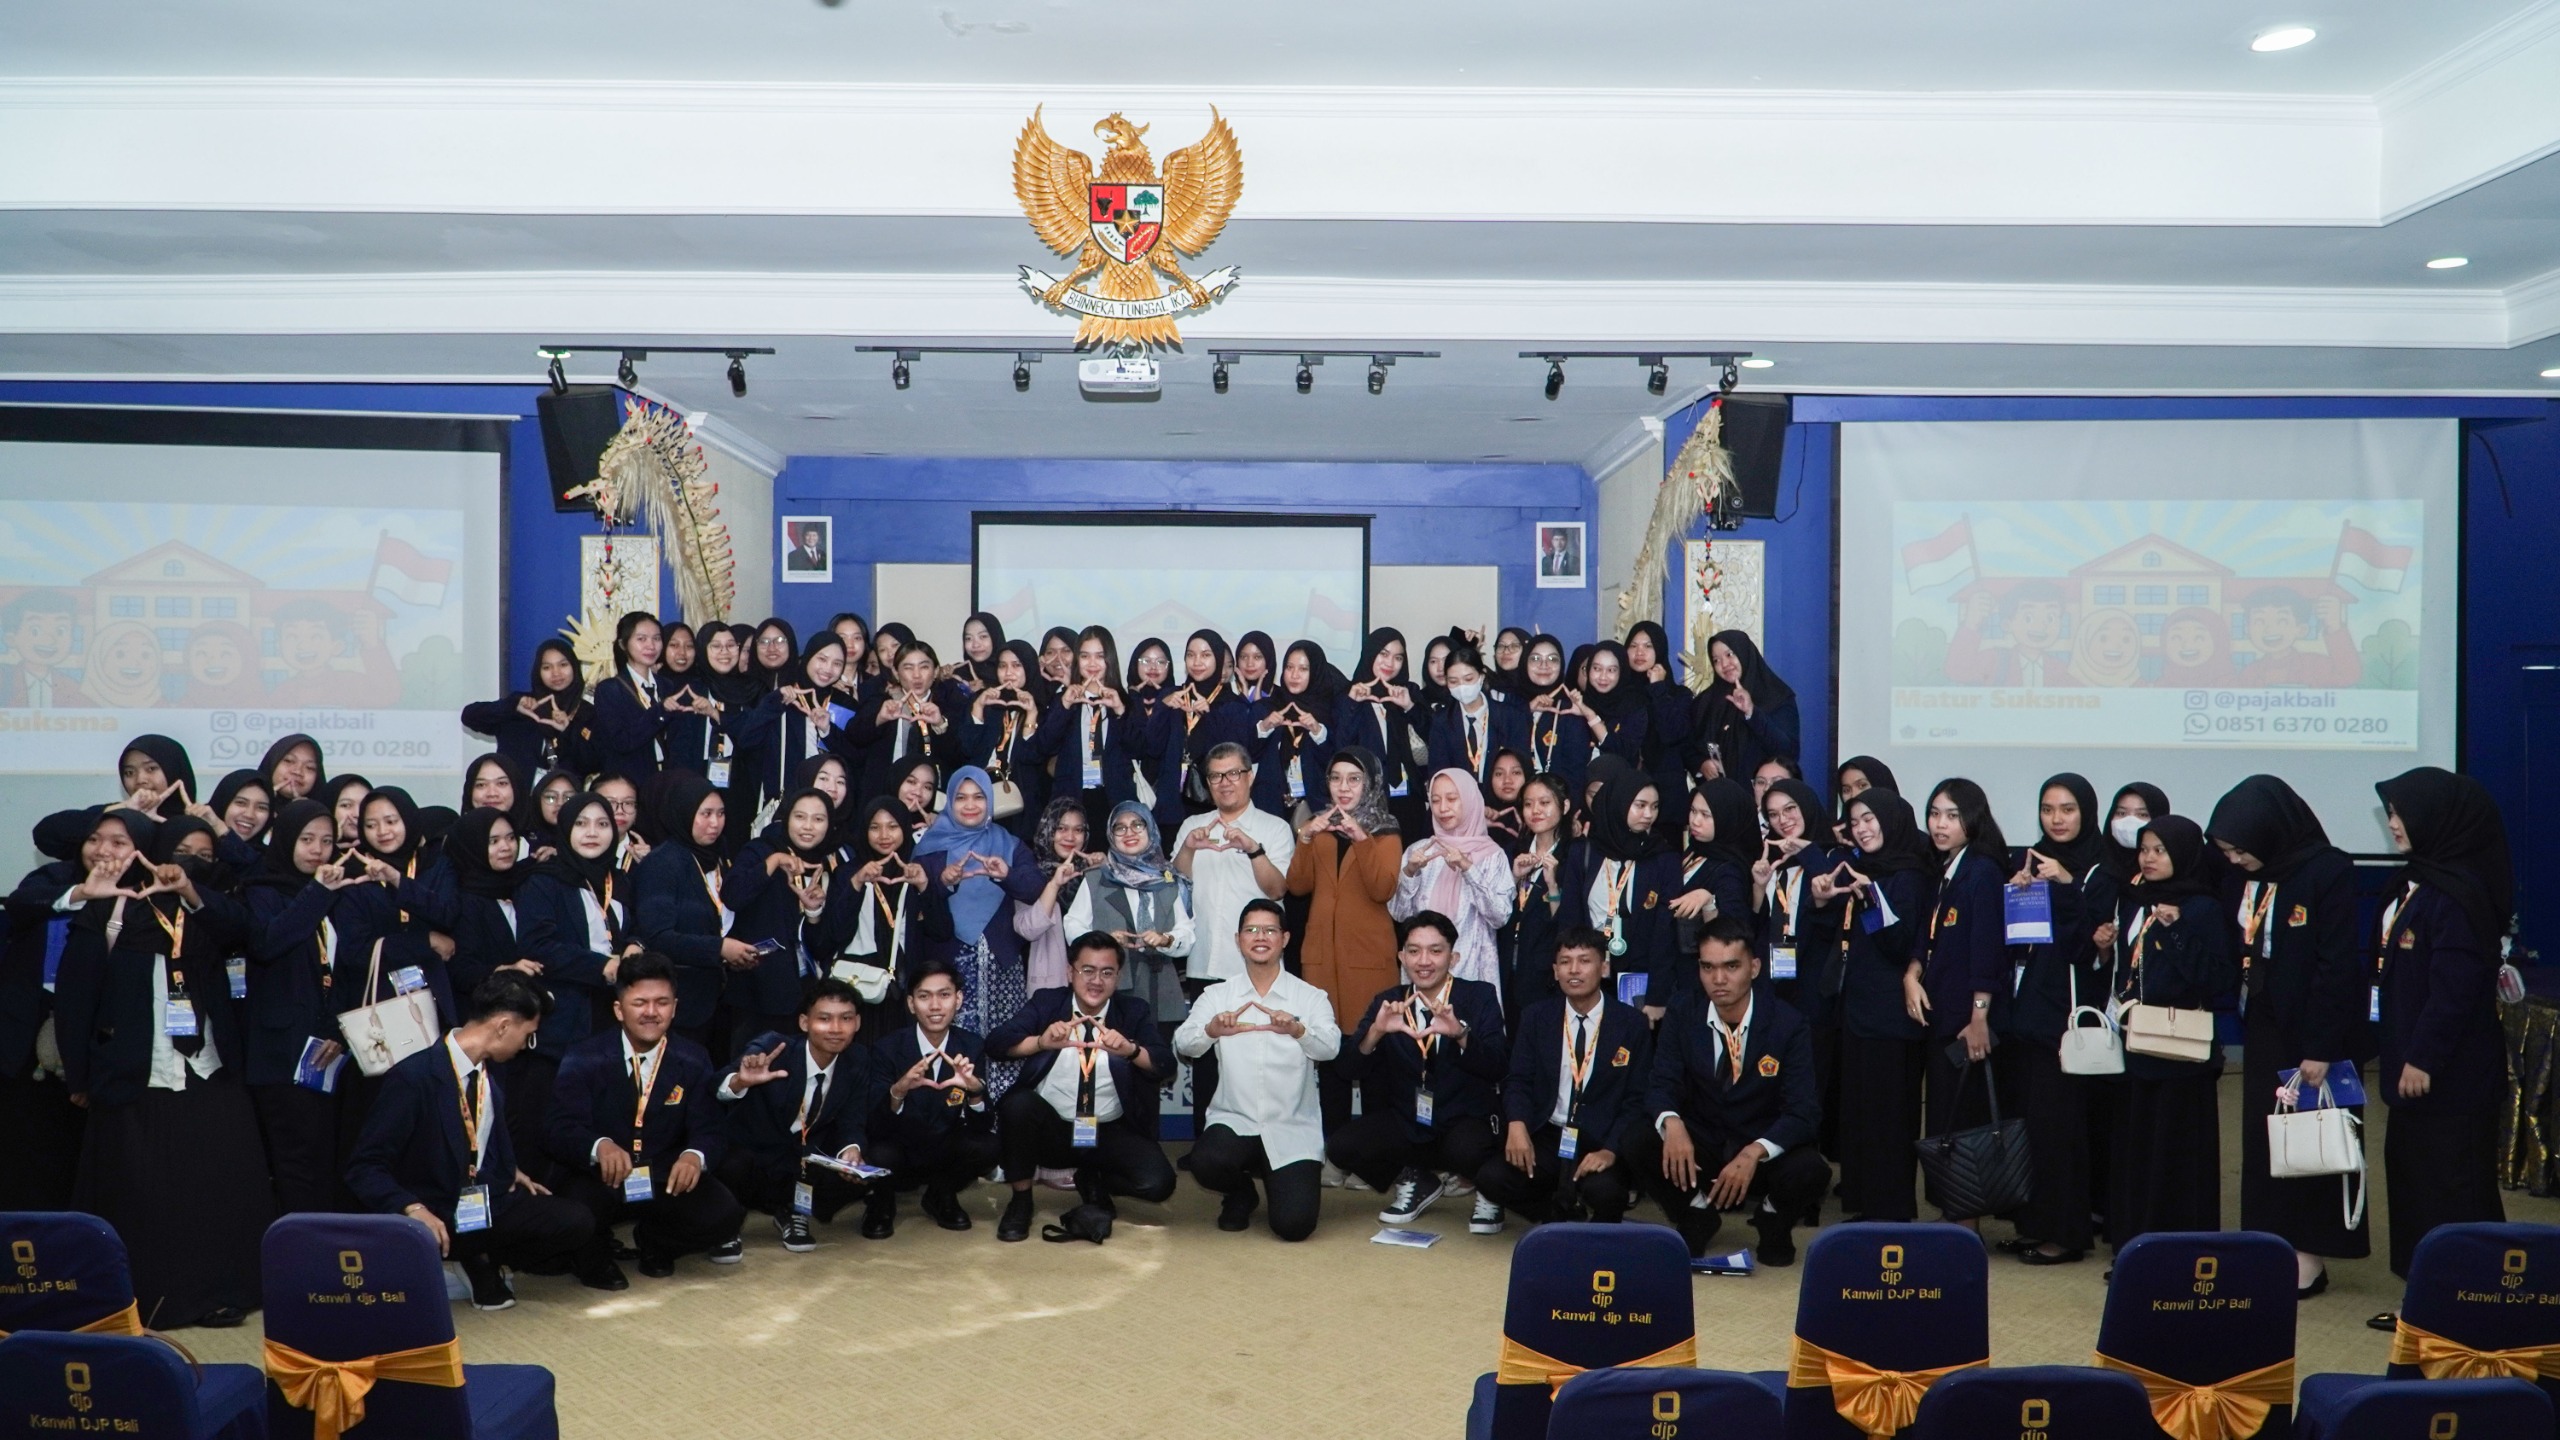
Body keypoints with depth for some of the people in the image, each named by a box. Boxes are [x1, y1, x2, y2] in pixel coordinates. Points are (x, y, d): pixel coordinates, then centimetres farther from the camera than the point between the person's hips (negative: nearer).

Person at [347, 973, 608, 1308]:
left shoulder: (491, 1076, 7)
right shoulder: (413, 1077, -16)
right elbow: (365, 1166, -18)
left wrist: (510, 1172, 10)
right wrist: (414, 1209, -31)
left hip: (489, 1204, 5)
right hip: (435, 1217, -5)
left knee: (575, 1221, -19)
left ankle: (485, 1261, 7)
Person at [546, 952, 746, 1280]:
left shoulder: (692, 1061, 1)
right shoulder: (584, 1059, -6)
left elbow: (710, 1130, -5)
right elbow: (562, 1130, -16)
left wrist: (695, 1155, -31)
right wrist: (599, 1146, -41)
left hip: (666, 1179, 3)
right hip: (599, 1178, -2)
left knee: (723, 1215, -23)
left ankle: (654, 1244, 12)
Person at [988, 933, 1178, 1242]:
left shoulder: (1134, 1011, 2)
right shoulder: (1046, 1003, 1)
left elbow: (1166, 1064, -12)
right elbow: (996, 1043, -14)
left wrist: (1130, 1050, -34)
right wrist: (1042, 1042, -34)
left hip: (1110, 1133, 1)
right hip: (1050, 1128, -1)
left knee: (1158, 1182, -22)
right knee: (1017, 1102, -31)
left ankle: (1093, 1181, 12)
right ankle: (1021, 1199, -8)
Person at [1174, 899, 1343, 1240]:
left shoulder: (1311, 997, 3)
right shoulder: (1217, 995, 6)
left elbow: (1330, 1046, -15)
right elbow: (1182, 1044, -9)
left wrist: (1298, 1030, -38)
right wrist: (1211, 1030, -33)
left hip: (1293, 1129, -1)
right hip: (1234, 1120, 1)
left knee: (1294, 1224, -16)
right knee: (1206, 1164, -31)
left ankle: (1279, 1182, 25)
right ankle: (1240, 1193, 9)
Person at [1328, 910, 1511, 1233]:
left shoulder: (1479, 997, -3)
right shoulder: (1387, 1002, 4)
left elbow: (1498, 1069, -15)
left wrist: (1460, 1033, -35)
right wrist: (1375, 1032, -28)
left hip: (1465, 1121, -3)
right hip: (1405, 1123, 3)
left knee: (1467, 1151, -36)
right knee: (1341, 1146, -20)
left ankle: (1489, 1192, 4)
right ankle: (1417, 1182, 11)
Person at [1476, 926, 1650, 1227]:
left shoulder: (1632, 1023, 1)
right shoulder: (1535, 1017, 7)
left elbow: (1638, 1098, -1)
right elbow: (1518, 1080, 4)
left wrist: (1610, 1150, -17)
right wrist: (1517, 1124, -19)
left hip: (1600, 1144, -2)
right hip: (1547, 1137, 3)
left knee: (1603, 1189, -35)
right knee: (1490, 1177, -24)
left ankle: (1601, 1225, 2)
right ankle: (1561, 1214, 2)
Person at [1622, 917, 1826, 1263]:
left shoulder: (1787, 1024, -10)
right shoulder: (1682, 1022, -2)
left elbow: (1804, 1111, -16)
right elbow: (1661, 1087, -9)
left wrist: (1754, 1153, -34)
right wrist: (1671, 1121, -35)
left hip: (1766, 1153, -2)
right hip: (1699, 1150, 2)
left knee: (1809, 1170, -33)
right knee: (1638, 1139, -25)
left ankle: (1773, 1222, 4)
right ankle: (1696, 1217, 2)